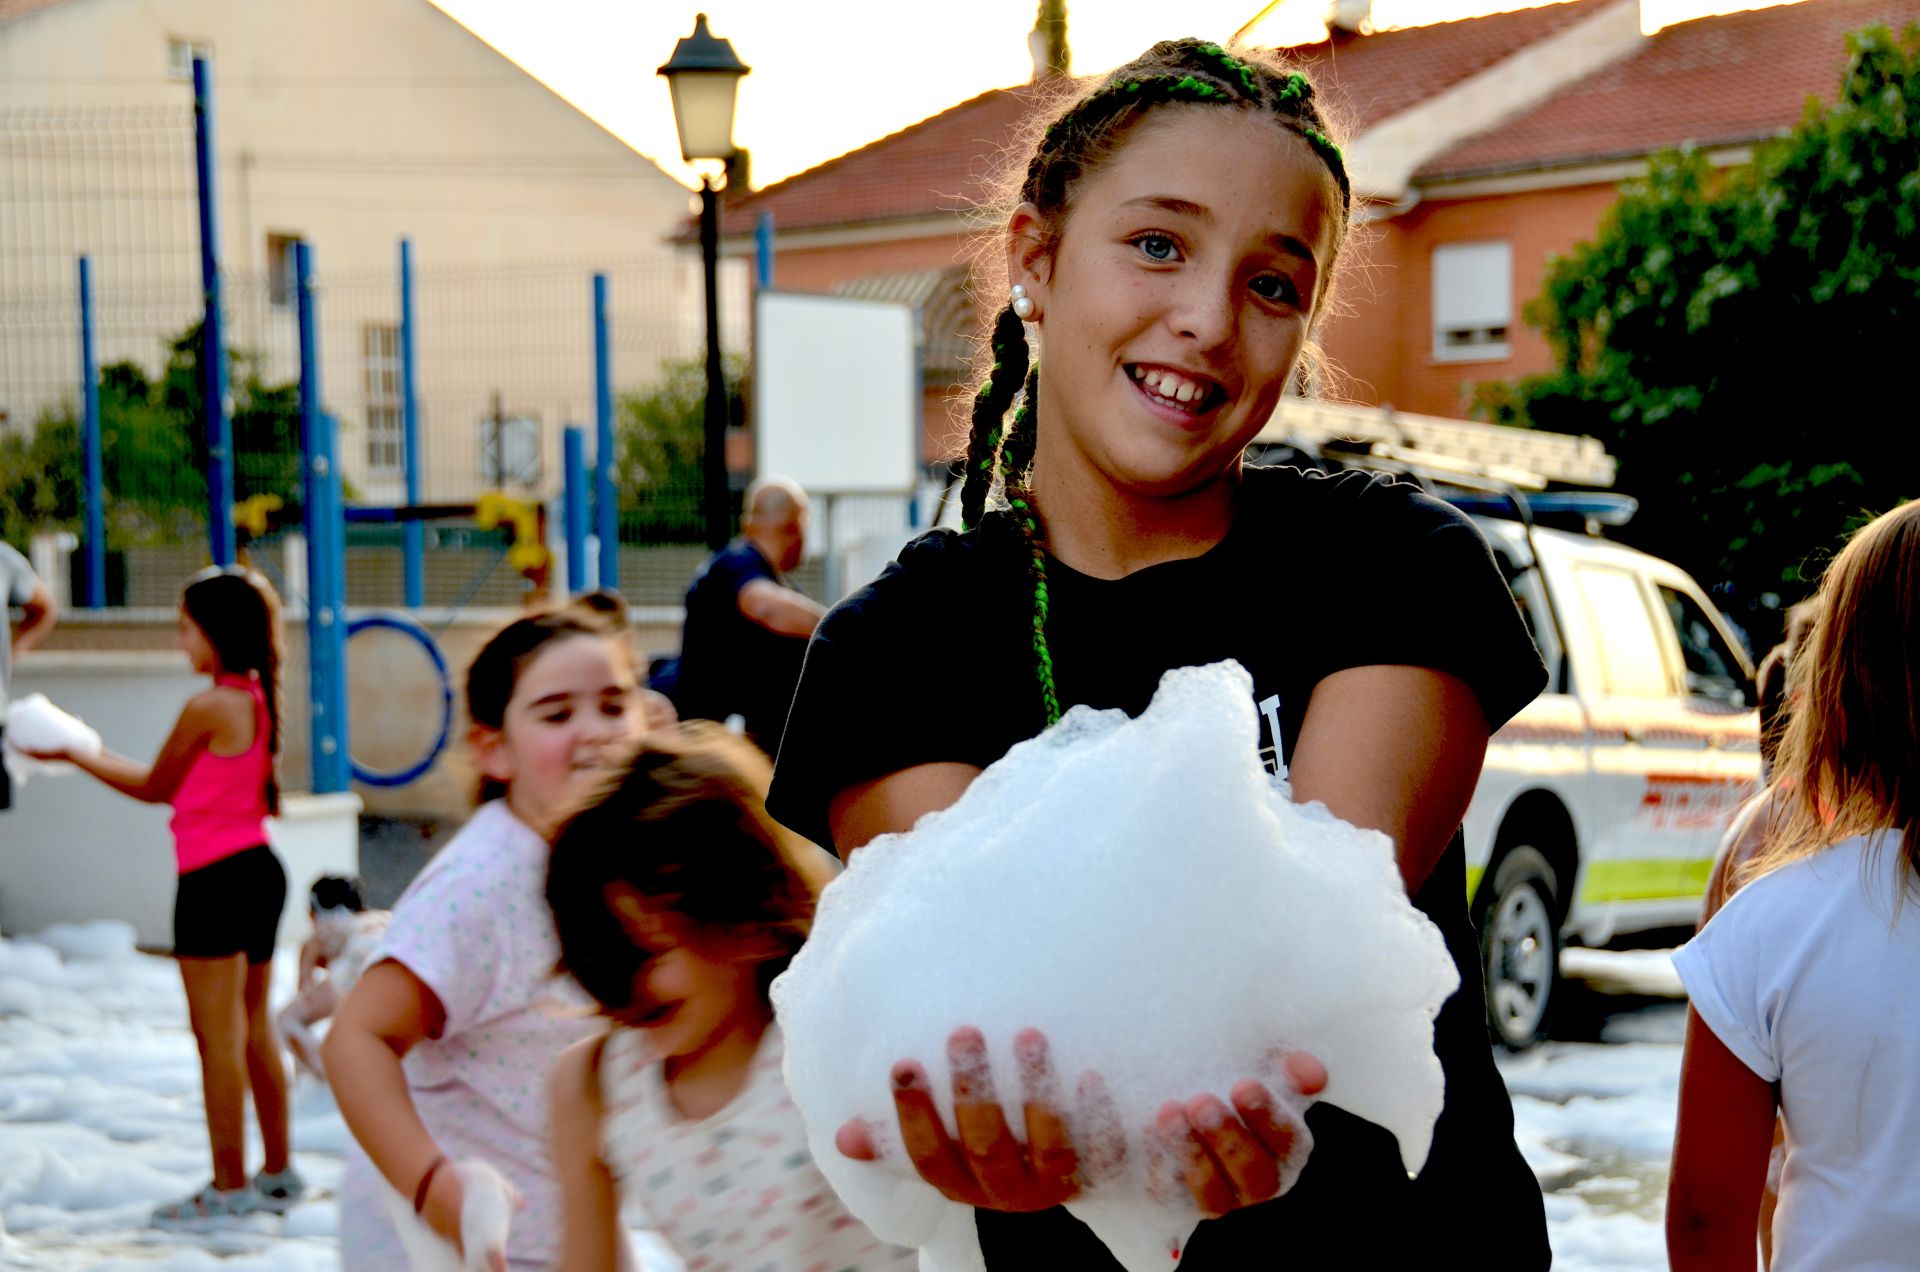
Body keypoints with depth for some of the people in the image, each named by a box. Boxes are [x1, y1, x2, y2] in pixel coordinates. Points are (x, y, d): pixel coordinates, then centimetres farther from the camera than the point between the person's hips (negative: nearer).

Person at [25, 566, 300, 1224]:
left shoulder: (207, 707, -18)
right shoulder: (257, 698, 8)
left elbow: (155, 788, -5)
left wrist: (74, 753, 5)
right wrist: (92, 753, 21)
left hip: (215, 880, -9)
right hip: (259, 868, 9)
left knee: (217, 1037, 0)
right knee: (254, 1032, 17)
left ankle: (229, 1186, 6)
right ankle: (277, 1173, 24)